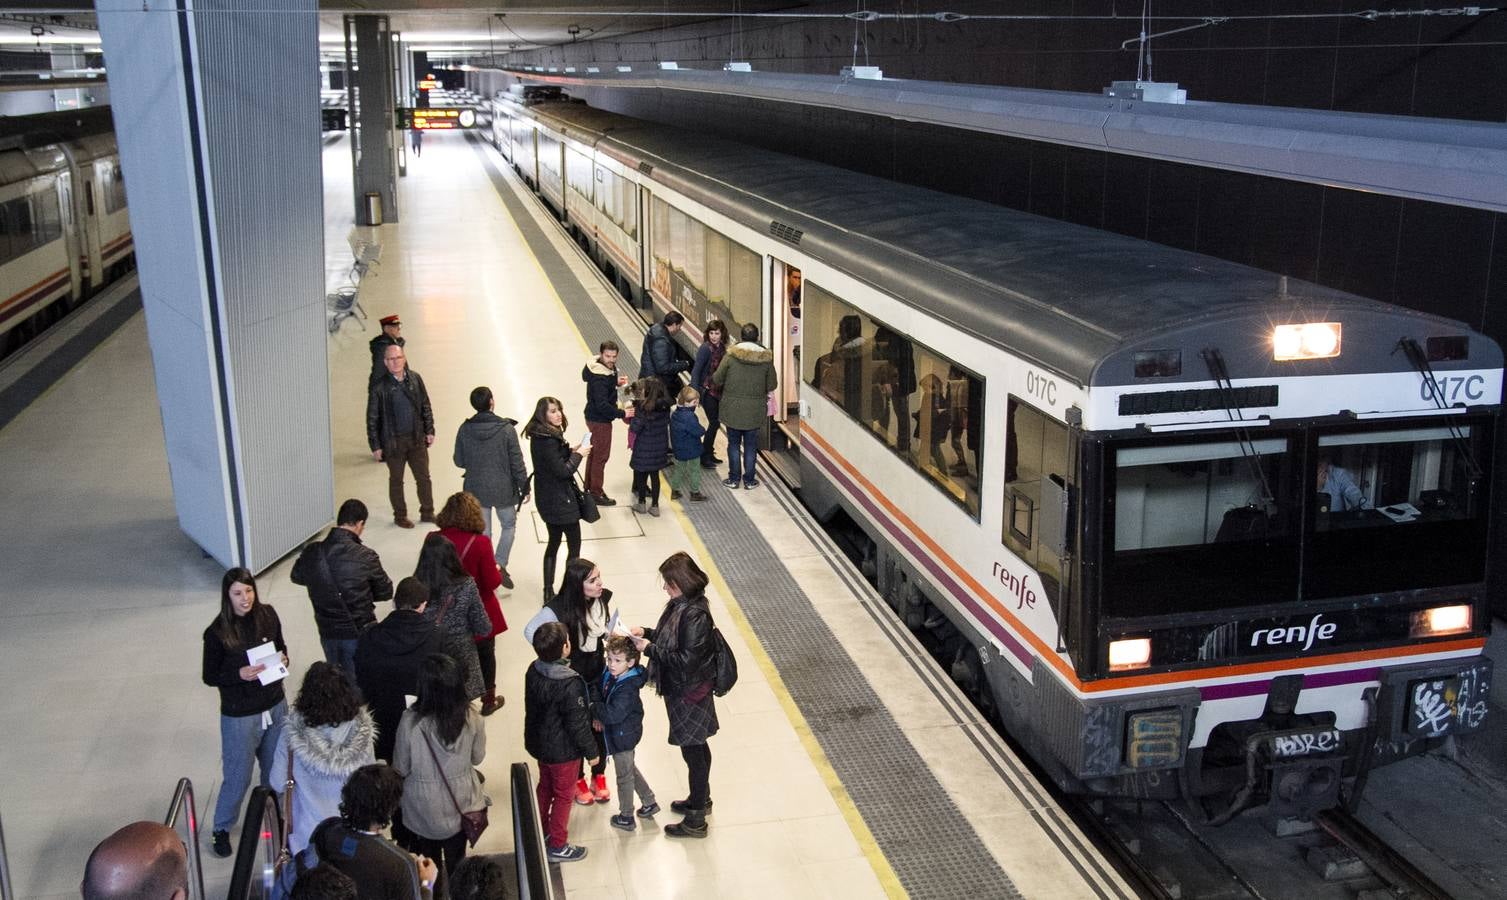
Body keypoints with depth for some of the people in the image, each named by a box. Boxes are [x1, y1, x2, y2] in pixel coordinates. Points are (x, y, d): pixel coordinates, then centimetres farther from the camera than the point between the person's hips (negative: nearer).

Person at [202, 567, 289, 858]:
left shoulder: (267, 614, -7)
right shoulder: (217, 633, -19)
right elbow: (210, 677, -9)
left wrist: (283, 659, -12)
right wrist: (239, 674, -26)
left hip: (275, 706, 4)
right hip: (240, 716, -4)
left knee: (275, 768, 20)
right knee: (238, 777, 9)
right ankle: (221, 829, 34)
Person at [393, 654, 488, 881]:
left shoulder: (410, 722, -27)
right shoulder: (471, 718, -20)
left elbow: (401, 769, -13)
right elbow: (477, 758, -3)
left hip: (425, 806, -2)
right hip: (461, 801, 2)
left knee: (430, 864, 23)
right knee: (456, 860, 25)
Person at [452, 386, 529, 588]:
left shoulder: (465, 429, -10)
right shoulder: (506, 429, -17)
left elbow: (459, 461, 0)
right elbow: (517, 463, -12)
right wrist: (524, 488, 0)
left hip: (476, 489, 2)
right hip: (503, 489, -2)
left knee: (483, 531, 15)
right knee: (509, 526, 18)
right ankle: (500, 565, 4)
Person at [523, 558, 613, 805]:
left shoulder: (604, 598, -16)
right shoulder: (558, 608, -29)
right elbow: (530, 631, -16)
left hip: (597, 673, 4)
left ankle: (599, 776, 41)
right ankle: (578, 780, 38)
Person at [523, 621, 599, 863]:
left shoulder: (533, 671, -11)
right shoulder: (570, 684, -34)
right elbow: (577, 724, -25)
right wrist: (591, 751, -10)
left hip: (539, 742, 7)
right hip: (563, 750, -7)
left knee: (545, 787, 27)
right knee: (563, 795, 13)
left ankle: (541, 832, 45)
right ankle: (557, 846, 28)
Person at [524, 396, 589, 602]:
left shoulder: (539, 436, 3)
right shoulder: (548, 441, -25)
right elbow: (562, 471, -23)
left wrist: (570, 450, 3)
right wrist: (578, 454, -11)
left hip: (547, 500, 10)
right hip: (560, 500, -10)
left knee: (554, 543, 20)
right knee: (574, 546, 3)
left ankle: (549, 592, 27)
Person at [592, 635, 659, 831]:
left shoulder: (627, 689, -32)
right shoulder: (609, 674, -7)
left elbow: (612, 714, -37)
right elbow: (596, 686, 9)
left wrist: (593, 708, -21)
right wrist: (597, 713, -4)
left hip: (623, 736, -9)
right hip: (622, 734, 9)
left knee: (624, 776, 11)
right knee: (630, 769, 27)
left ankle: (626, 817, 30)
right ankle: (649, 802, 43)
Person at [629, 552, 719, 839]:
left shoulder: (694, 615, -29)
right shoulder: (682, 604, 0)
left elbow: (686, 659, -29)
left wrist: (650, 649, -23)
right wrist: (647, 633, 0)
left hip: (689, 693, -9)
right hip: (682, 689, 9)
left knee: (693, 751, 4)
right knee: (697, 747, 25)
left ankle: (696, 821, 18)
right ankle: (701, 798, 44)